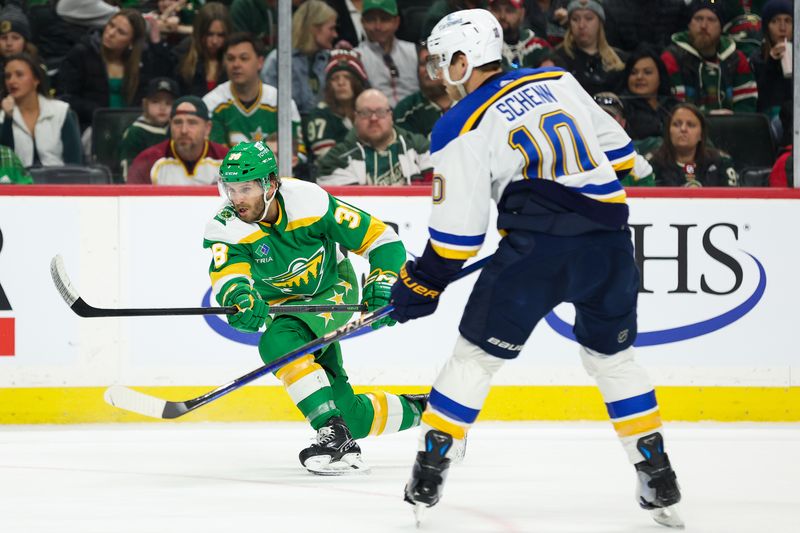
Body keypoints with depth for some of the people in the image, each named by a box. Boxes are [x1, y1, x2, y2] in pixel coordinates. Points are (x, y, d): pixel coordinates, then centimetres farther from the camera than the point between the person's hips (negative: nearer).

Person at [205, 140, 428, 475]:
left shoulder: (310, 202, -26)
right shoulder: (225, 229, -22)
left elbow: (381, 238, -17)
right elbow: (227, 274, -40)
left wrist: (382, 284, -29)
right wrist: (240, 297, -62)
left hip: (334, 290, -3)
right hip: (283, 305, 4)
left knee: (279, 342, -34)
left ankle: (335, 435, -33)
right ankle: (415, 410, 22)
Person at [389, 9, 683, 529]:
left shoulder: (462, 128, 0)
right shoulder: (558, 81, 15)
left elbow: (458, 230, -1)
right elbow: (618, 151, 19)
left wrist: (421, 286, 12)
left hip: (535, 251, -5)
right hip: (608, 242, 5)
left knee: (476, 355, 9)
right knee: (613, 356, 21)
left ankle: (429, 472, 9)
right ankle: (658, 479, 17)